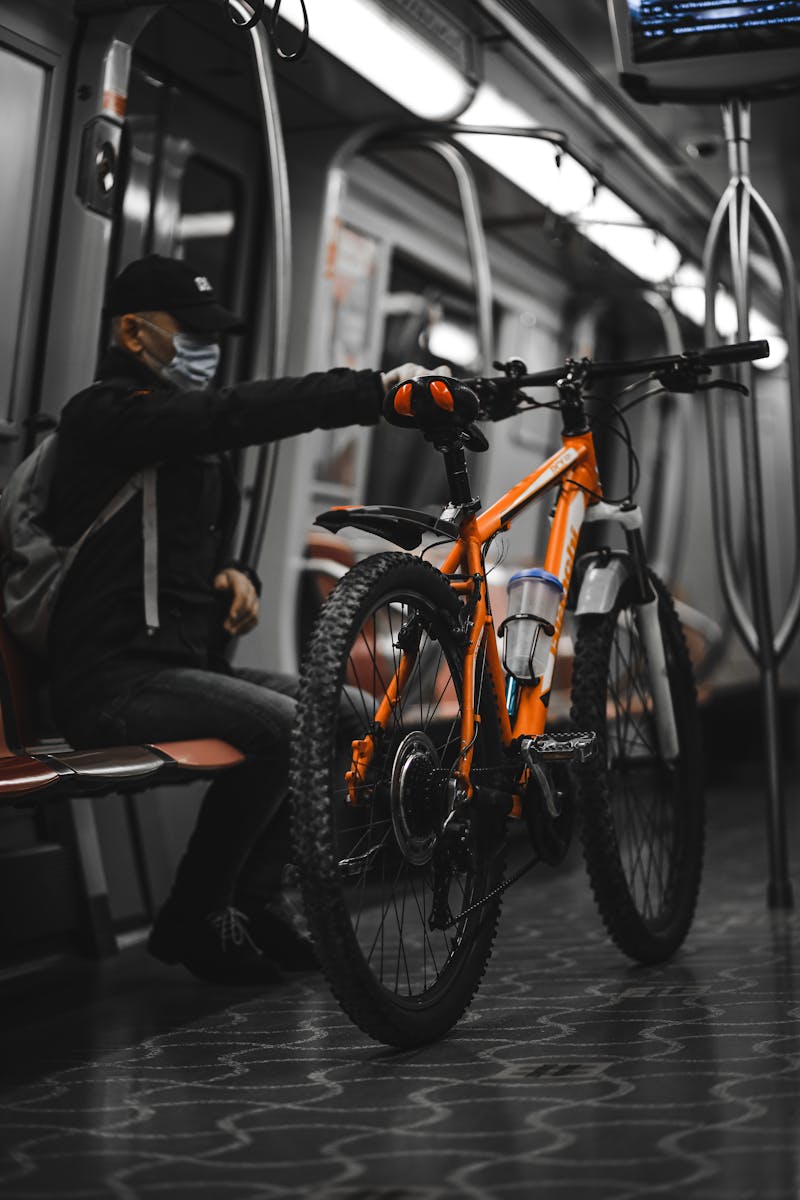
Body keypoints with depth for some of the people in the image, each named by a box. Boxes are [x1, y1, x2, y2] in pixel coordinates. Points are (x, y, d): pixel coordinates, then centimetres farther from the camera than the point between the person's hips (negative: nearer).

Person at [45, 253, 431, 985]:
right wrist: (374, 388, -28)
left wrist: (233, 574, 4)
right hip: (116, 679, -10)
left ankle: (254, 903, 8)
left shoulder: (186, 438, 21)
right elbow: (242, 413, -26)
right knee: (282, 726, -29)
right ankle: (194, 920, -11)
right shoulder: (108, 415, -11)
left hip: (185, 661, 10)